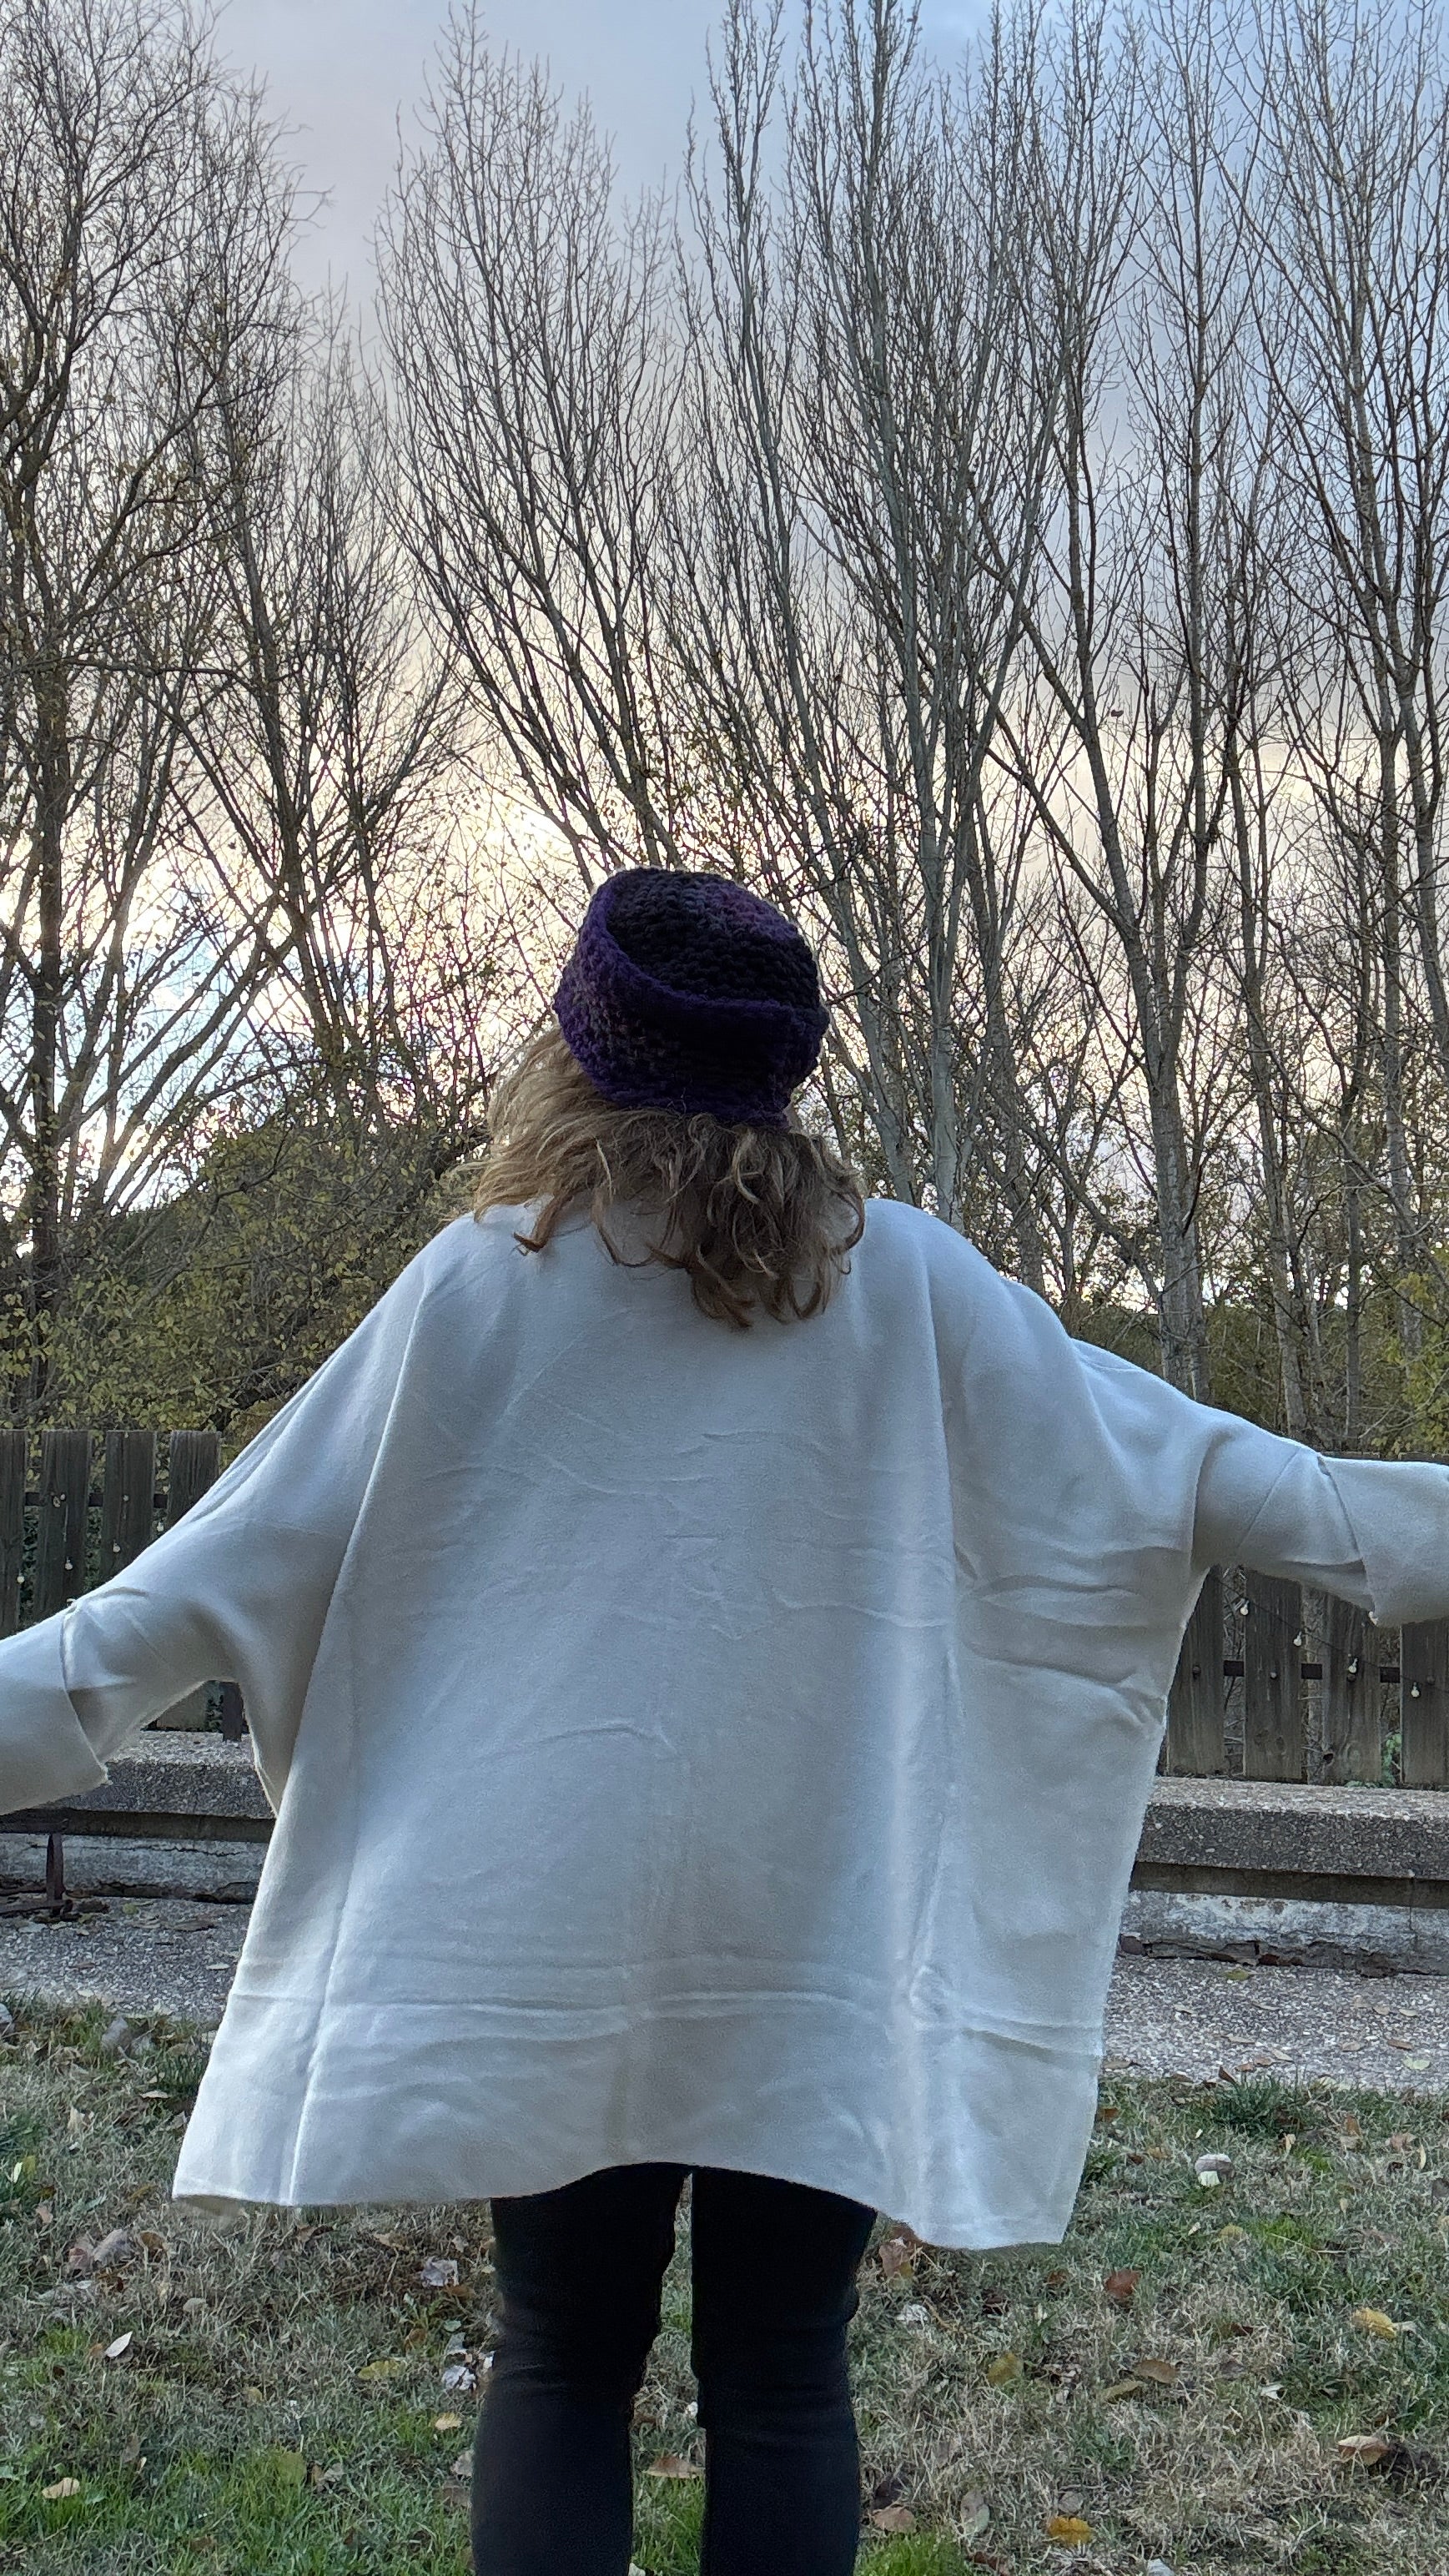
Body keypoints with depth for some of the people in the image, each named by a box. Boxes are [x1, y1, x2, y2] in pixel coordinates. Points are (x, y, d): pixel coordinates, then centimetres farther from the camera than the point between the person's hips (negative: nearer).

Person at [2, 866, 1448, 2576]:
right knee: (781, 2390, 10)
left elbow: (245, 1556, 1)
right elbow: (1161, 1460, 3)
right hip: (816, 1937, 0)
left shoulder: (478, 1289, -2)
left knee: (561, 2369, 14)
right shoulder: (905, 1286, -1)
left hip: (547, 1932, 0)